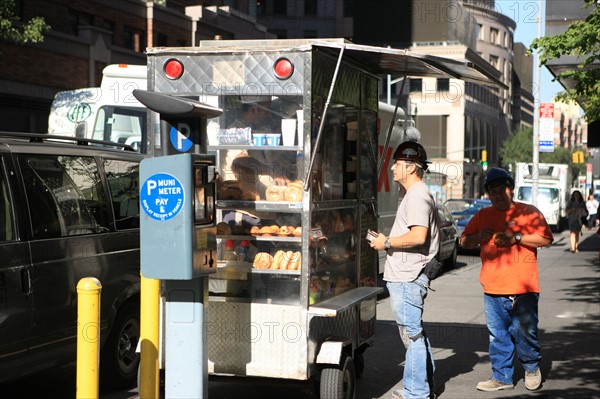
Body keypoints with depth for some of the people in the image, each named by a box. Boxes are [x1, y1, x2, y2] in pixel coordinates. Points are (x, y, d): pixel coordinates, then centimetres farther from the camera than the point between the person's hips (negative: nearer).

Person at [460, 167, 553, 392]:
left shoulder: (529, 212, 3)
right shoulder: (482, 216, 14)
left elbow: (546, 239, -5)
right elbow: (464, 241, 18)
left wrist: (517, 237, -15)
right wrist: (479, 236, -3)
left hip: (523, 288, -4)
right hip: (493, 289, 4)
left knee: (525, 332, -2)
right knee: (498, 336, 6)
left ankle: (532, 368, 22)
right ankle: (501, 377, 16)